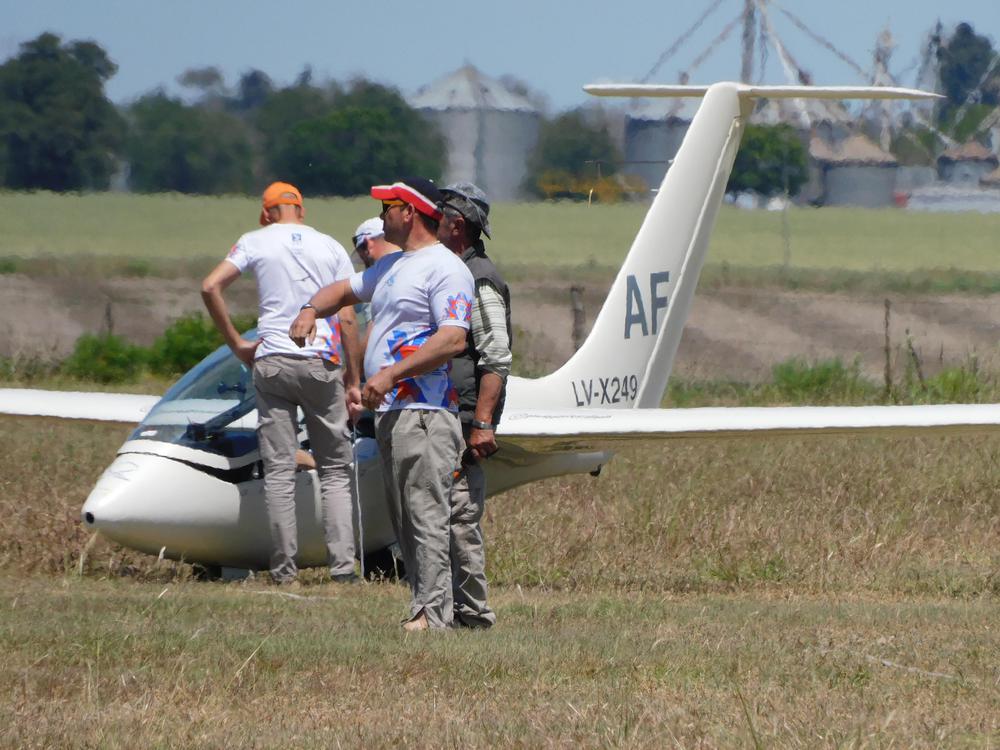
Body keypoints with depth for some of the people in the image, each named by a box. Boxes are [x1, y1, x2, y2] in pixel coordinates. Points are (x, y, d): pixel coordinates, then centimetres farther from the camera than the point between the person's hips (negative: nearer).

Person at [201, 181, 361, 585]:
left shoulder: (256, 242, 5)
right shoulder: (332, 248, 8)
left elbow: (211, 286, -7)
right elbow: (347, 318, 4)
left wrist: (236, 343, 1)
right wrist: (353, 378, 8)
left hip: (272, 362, -1)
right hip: (322, 363, 1)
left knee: (279, 471, 2)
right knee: (335, 469, 7)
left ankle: (284, 567, 0)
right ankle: (343, 564, -2)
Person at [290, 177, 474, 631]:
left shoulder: (445, 269, -10)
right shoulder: (391, 266, 21)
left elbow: (453, 339, -21)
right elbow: (343, 290, 34)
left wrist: (391, 373, -25)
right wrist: (311, 311, 11)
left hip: (425, 414, -10)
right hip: (389, 413, 10)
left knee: (427, 517, -12)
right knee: (404, 522, 10)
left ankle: (431, 614, -15)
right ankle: (424, 609, 12)